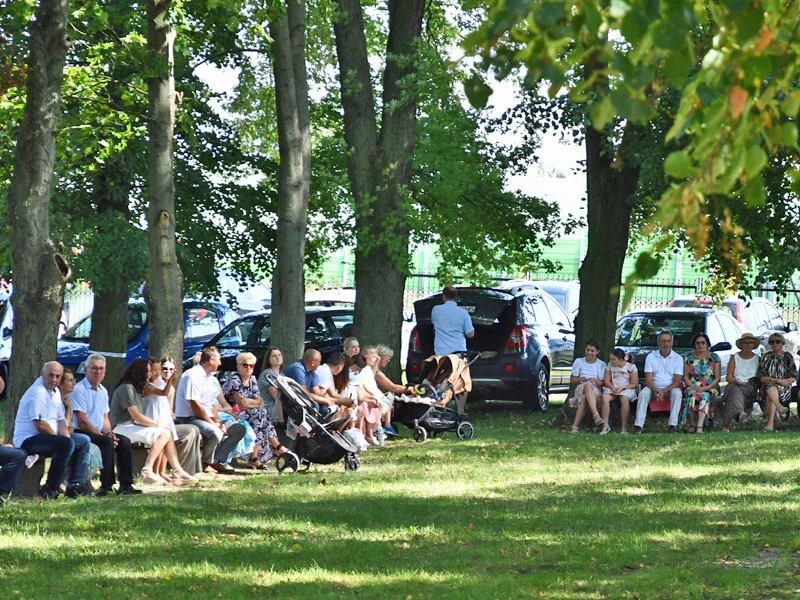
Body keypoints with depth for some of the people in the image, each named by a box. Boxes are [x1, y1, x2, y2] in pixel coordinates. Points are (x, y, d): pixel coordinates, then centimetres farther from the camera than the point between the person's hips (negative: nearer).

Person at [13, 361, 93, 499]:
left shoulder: (55, 391, 13)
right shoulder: (38, 393, -19)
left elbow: (60, 420, 17)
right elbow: (40, 425, -24)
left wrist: (66, 436, -2)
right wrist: (63, 439, -13)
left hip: (50, 436, 11)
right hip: (29, 440, -11)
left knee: (84, 441, 12)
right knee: (67, 444, -33)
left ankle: (76, 485, 8)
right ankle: (50, 489, -27)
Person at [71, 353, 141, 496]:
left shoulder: (103, 391, 16)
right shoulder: (79, 390, -12)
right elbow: (82, 421, -17)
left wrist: (109, 433, -2)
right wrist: (103, 436, -15)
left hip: (98, 432, 8)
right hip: (81, 434, -8)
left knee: (124, 441, -11)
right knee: (107, 442, -31)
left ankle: (125, 484, -11)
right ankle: (106, 486, -32)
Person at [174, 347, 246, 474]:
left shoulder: (207, 377, 17)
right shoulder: (193, 376, -15)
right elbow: (195, 406, -20)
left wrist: (218, 422, 0)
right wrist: (213, 423, -17)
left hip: (207, 419, 10)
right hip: (189, 419, -10)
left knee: (239, 429, 4)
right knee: (215, 433, -36)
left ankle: (217, 460, -4)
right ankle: (207, 463, -11)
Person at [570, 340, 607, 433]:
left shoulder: (601, 364, 13)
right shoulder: (578, 362, 15)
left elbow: (602, 384, 7)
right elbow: (572, 380, 13)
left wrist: (595, 380, -16)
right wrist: (579, 379, -11)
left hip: (595, 390, 0)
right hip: (580, 389, 0)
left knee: (585, 397, -41)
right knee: (587, 385, -41)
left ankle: (575, 425, -49)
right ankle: (596, 416, -63)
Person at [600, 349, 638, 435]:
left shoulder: (631, 367, -2)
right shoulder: (610, 366, 9)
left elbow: (634, 384, -3)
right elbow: (606, 381, 8)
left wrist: (622, 388, -18)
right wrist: (612, 387, -15)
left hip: (627, 388, -3)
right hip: (612, 388, 3)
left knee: (625, 399, -38)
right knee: (605, 397, -31)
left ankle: (624, 427, -31)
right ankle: (605, 425, -27)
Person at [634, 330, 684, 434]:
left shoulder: (677, 358, 0)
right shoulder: (651, 357, 3)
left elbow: (677, 381, -7)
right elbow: (648, 379, -4)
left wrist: (664, 391, -24)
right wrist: (655, 390, -25)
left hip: (670, 388, -1)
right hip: (654, 387, 1)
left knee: (677, 393, -33)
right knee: (643, 393, -29)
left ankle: (673, 425, -37)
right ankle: (638, 425, -36)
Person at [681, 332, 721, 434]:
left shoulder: (714, 357, 11)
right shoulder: (688, 358, 16)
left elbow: (717, 378, 5)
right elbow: (685, 377, 10)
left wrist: (706, 388, -12)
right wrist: (694, 387, -10)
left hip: (710, 388, -1)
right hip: (693, 387, 1)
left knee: (705, 396, -37)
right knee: (692, 395, -36)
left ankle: (699, 427, -52)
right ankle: (693, 424, -33)